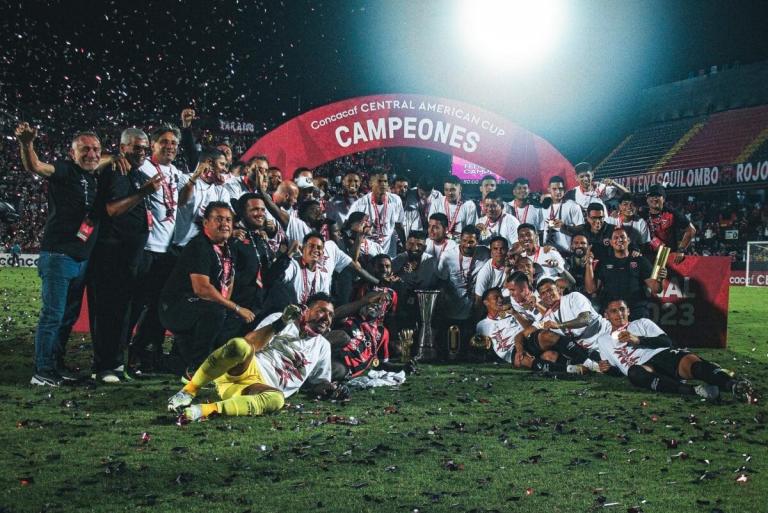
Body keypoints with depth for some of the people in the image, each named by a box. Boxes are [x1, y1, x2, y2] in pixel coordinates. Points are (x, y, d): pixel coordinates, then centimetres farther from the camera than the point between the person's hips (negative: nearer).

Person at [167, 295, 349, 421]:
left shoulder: (322, 346, 25)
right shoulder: (280, 319, 15)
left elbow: (319, 382, 30)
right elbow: (250, 343, 0)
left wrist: (332, 390, 8)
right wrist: (280, 323, -11)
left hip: (261, 386, 2)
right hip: (246, 368, -1)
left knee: (276, 399, -38)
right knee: (240, 345, -39)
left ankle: (204, 410, -44)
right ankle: (188, 392, -24)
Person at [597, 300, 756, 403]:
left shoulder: (642, 323, 24)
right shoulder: (603, 340, 30)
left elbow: (666, 341, 9)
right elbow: (616, 369, 32)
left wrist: (638, 340, -3)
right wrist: (608, 368, 8)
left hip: (663, 355, 1)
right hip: (641, 367, -1)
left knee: (691, 361, -34)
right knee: (635, 373, -40)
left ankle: (734, 385, -58)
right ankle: (694, 390, -58)